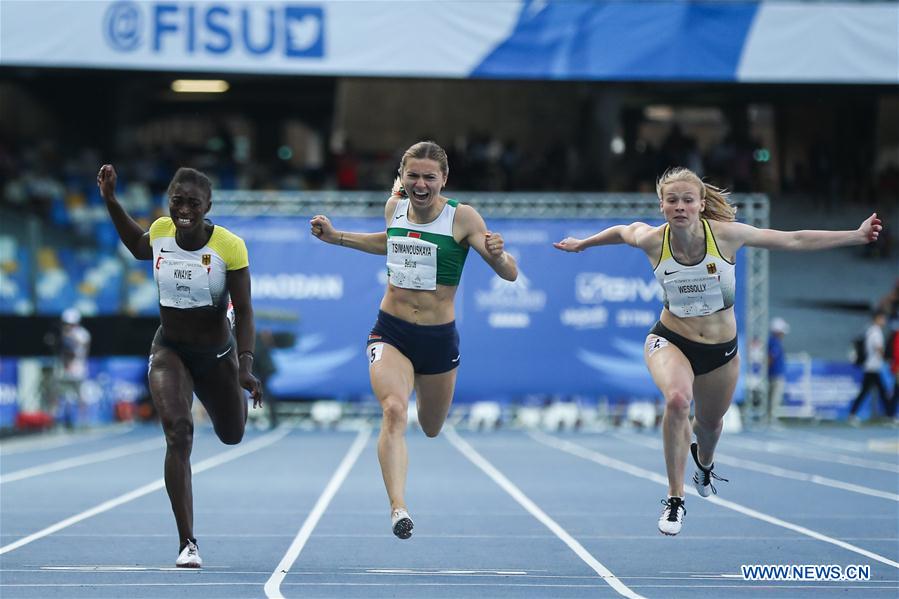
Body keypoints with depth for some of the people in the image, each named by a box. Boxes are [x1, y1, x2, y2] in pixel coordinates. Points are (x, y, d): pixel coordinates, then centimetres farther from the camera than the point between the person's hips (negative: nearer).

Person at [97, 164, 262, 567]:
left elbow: (243, 311, -16)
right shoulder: (160, 231, -10)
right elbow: (139, 247, 16)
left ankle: (236, 393, 61)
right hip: (169, 352, 1)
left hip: (217, 354, 0)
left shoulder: (229, 246, -20)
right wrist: (110, 200, 7)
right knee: (178, 433, -23)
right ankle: (187, 544, -20)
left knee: (232, 435, 21)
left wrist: (245, 366, -26)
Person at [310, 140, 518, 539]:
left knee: (431, 428, 20)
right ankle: (398, 507, -35)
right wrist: (336, 237, 17)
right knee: (393, 409, -27)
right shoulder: (394, 207, -1)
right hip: (390, 332, 1)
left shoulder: (462, 217, -13)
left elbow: (510, 274, -15)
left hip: (439, 339, -1)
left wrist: (497, 255, -37)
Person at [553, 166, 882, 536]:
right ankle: (674, 499, -19)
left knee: (710, 422, 21)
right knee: (677, 399, -33)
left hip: (721, 350, 2)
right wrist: (582, 244, 22)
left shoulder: (726, 234, -19)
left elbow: (795, 240, -11)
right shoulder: (652, 240, -16)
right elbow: (623, 231, 9)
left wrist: (856, 236, -12)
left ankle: (704, 463, 63)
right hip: (670, 342, -2)